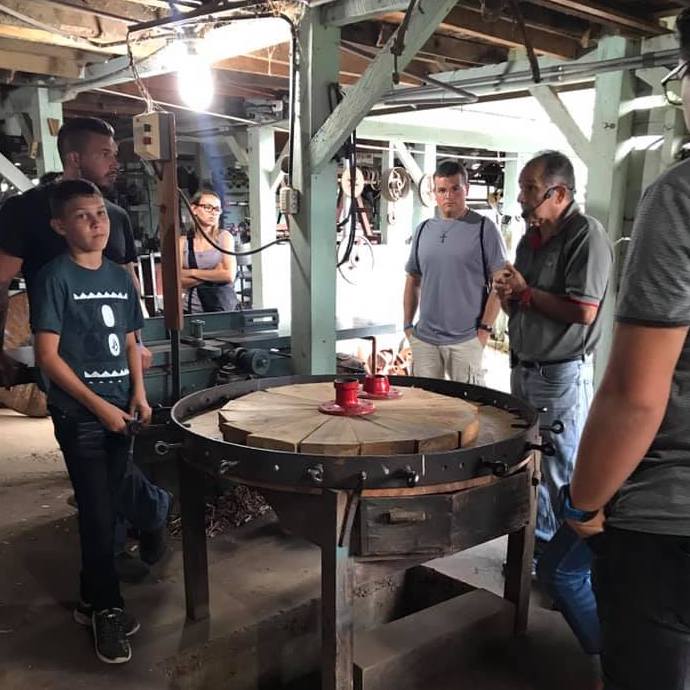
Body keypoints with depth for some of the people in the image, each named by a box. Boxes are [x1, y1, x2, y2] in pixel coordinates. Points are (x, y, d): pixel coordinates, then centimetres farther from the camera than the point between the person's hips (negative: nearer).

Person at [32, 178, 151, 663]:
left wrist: (139, 394, 2)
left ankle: (93, 596, 31)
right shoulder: (55, 278, -10)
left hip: (120, 410, 6)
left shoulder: (120, 277, 8)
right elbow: (48, 355, -13)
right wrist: (99, 405, -14)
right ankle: (107, 608, 18)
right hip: (79, 414, -6)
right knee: (97, 513, 1)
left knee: (107, 510, 14)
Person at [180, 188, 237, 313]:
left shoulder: (224, 237, 2)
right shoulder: (183, 242, 4)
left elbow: (229, 275, -8)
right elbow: (179, 281, -4)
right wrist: (215, 274, -10)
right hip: (195, 309, 1)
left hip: (225, 306, -1)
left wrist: (193, 272, -5)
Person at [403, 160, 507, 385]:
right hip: (423, 339, 4)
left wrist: (485, 328, -9)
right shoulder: (423, 230, 12)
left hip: (465, 340, -4)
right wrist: (408, 325, 11)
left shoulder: (483, 228, -2)